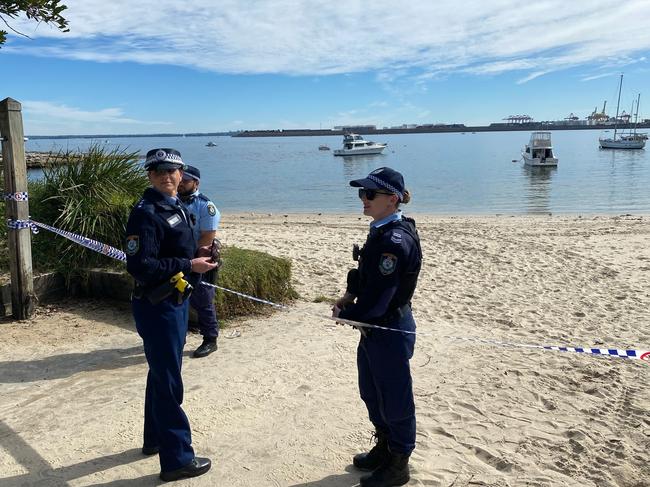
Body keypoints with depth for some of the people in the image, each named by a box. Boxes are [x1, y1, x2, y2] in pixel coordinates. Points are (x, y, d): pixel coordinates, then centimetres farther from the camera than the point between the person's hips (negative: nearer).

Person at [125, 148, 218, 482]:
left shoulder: (177, 208, 10)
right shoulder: (145, 213, -18)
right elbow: (139, 265, -26)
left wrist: (198, 254, 3)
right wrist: (189, 265, -25)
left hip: (176, 301, 10)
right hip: (156, 306, -10)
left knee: (162, 375, 21)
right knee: (168, 382, -2)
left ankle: (155, 439, 39)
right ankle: (177, 459, 10)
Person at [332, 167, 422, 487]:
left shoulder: (396, 240, -26)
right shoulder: (380, 231, 4)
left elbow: (378, 301, -26)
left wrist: (345, 314, -12)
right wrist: (349, 296, 0)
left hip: (391, 331, -10)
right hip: (373, 327, 10)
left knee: (394, 400, 9)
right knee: (371, 393, 24)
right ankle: (384, 449, 46)